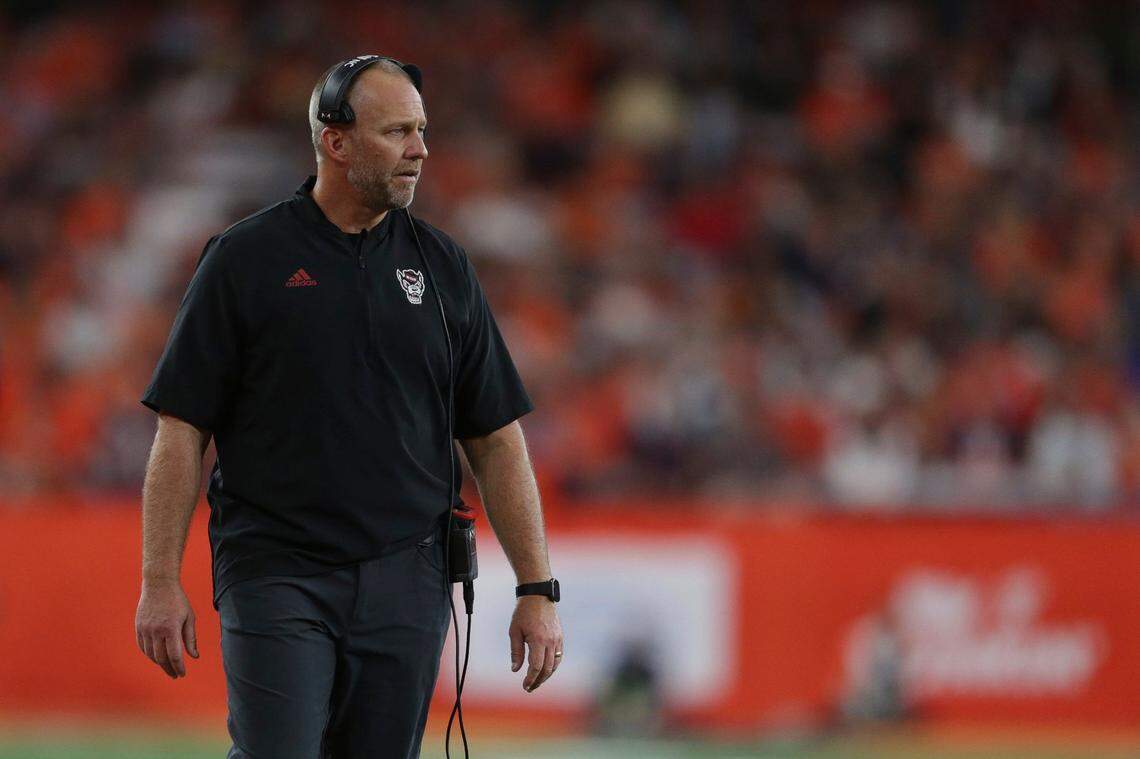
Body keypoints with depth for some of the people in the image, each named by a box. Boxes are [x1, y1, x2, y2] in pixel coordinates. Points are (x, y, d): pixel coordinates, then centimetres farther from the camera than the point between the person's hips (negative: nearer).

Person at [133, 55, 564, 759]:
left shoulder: (443, 265, 10)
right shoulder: (247, 259, 0)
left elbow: (496, 437, 11)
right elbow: (182, 430, -1)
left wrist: (538, 591, 6)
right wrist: (162, 583, -7)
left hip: (405, 583, 3)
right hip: (277, 574, -3)